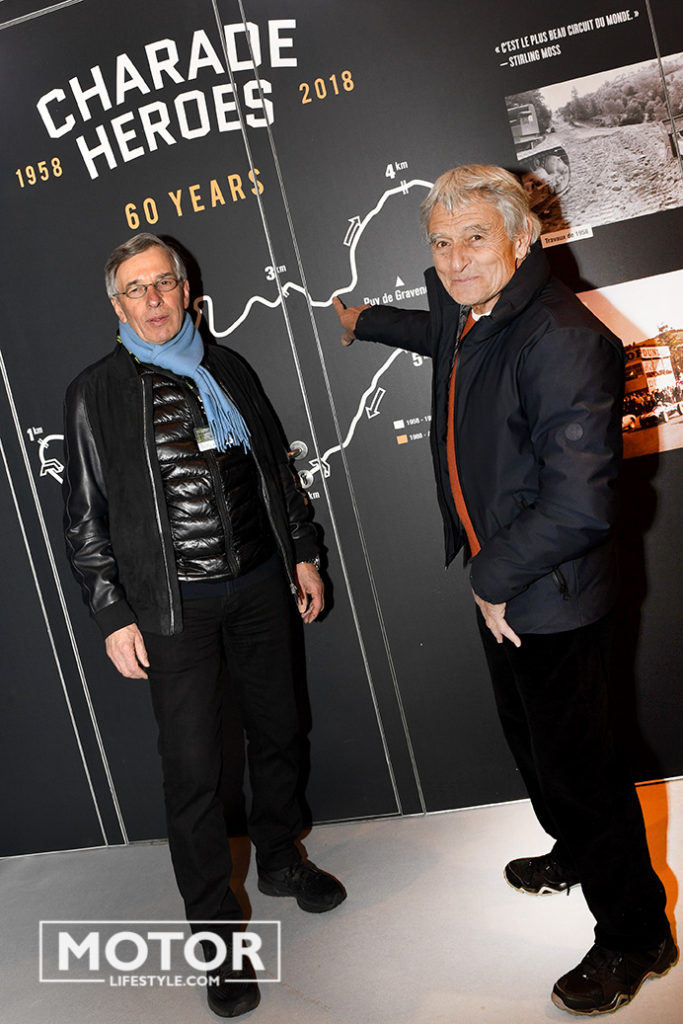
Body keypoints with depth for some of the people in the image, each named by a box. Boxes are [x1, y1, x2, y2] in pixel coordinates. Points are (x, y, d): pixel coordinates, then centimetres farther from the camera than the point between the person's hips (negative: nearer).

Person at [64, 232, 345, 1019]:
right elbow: (84, 517, -4)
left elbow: (275, 468, 14)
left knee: (276, 731, 17)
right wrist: (113, 616, -8)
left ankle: (280, 859, 42)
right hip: (173, 606, -4)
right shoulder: (96, 393, -4)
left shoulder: (227, 369, 8)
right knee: (193, 770, 0)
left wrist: (302, 554, 12)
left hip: (259, 585, 5)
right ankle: (215, 935, 18)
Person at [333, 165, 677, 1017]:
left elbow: (579, 504, -32)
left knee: (575, 760, 4)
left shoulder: (562, 340, -27)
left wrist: (495, 577, -19)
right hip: (499, 586, 9)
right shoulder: (467, 310, 2)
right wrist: (366, 322, 45)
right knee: (530, 738, 26)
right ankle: (576, 854, 52)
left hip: (552, 597, -9)